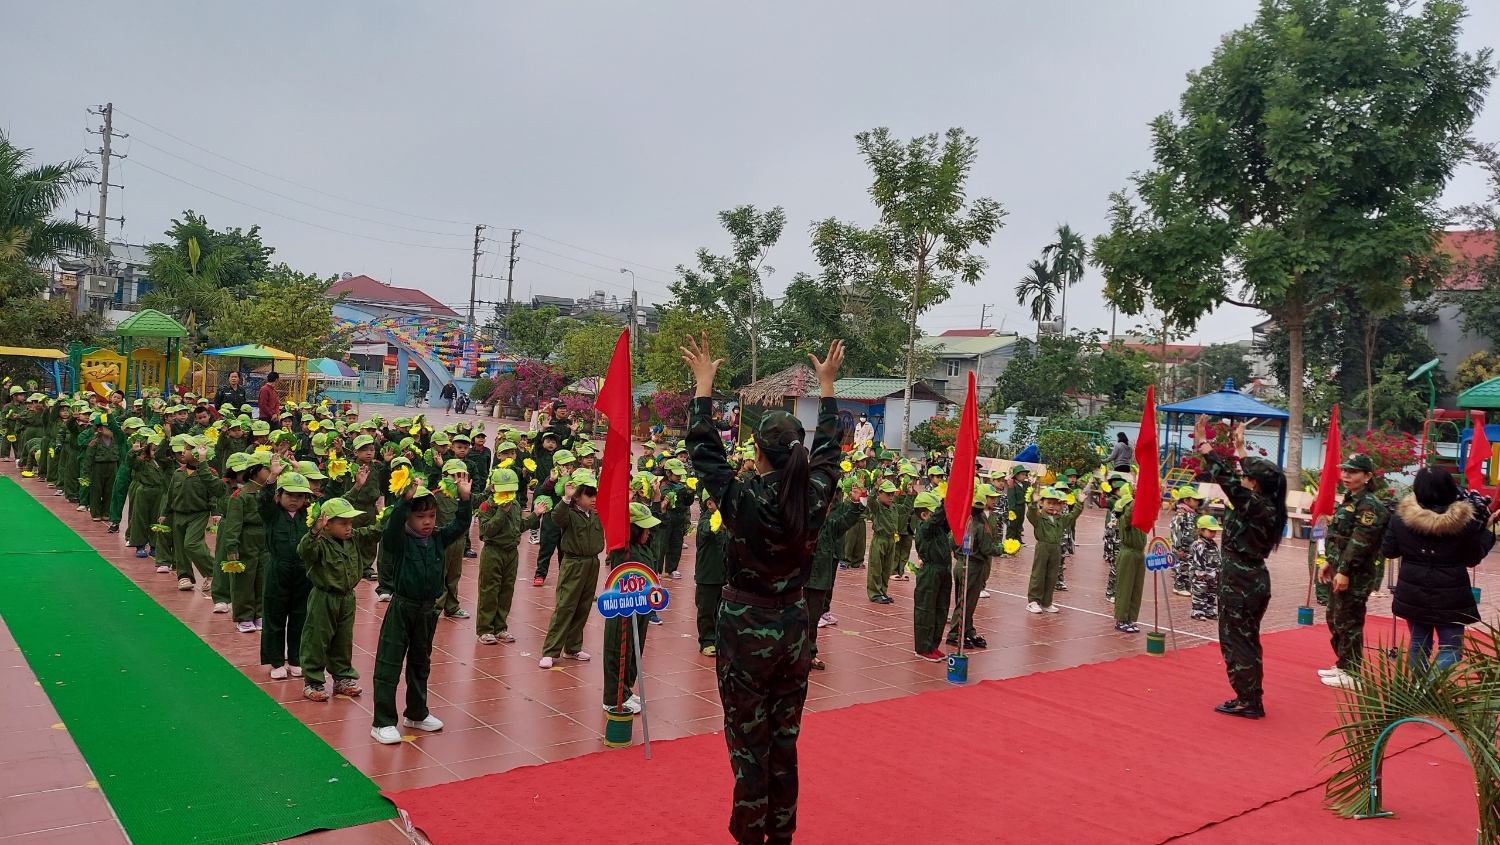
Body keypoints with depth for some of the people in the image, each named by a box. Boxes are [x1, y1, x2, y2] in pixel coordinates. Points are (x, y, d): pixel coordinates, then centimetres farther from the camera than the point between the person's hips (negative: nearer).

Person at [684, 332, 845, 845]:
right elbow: (828, 447, 8)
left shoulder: (742, 500, -18)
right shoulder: (814, 499, -8)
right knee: (785, 740, 16)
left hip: (746, 627, -4)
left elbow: (703, 448, -7)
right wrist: (826, 384, 19)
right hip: (793, 626, 4)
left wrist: (704, 384, 1)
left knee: (748, 743, 7)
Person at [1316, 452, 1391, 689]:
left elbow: (1359, 543, -22)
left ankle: (1351, 675, 4)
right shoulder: (1349, 500, 15)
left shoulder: (1369, 505, -15)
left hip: (1355, 575, -10)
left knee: (1348, 623, -4)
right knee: (1334, 620, 17)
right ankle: (1343, 665, 29)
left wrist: (1345, 572, -23)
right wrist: (1329, 563, 18)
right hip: (1340, 571, 10)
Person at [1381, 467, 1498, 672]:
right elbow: (1473, 559, 0)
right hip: (1450, 597, -2)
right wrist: (1485, 529, 10)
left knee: (1419, 645, 16)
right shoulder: (1464, 520, -13)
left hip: (1413, 595, 2)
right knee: (1450, 648, 6)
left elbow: (1388, 551, 1)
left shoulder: (1401, 516, -9)